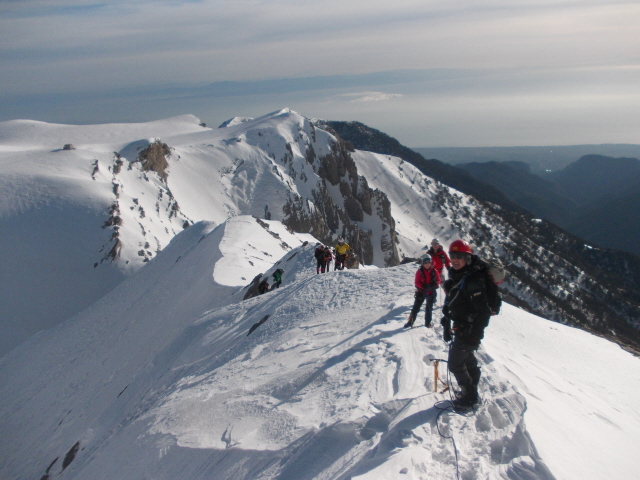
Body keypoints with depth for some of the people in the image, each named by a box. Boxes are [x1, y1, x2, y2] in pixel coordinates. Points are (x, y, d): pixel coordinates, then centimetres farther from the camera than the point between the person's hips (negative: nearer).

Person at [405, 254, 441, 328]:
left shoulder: (434, 271, -5)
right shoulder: (420, 271, -9)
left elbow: (438, 281, 0)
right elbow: (416, 282, -9)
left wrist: (432, 286, -20)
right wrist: (424, 286, -25)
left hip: (431, 292, 2)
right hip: (421, 292, -2)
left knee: (429, 308, 13)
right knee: (416, 307, -1)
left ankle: (428, 323, 26)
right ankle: (410, 322, 8)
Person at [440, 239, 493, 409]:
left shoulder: (473, 280, -23)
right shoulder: (455, 277, 5)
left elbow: (483, 311, -25)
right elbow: (449, 303, 14)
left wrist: (475, 336, -24)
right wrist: (446, 325, 14)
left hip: (468, 329, -9)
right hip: (460, 328, 9)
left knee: (455, 364, -1)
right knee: (468, 360, 21)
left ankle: (469, 396, 15)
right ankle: (471, 391, 37)